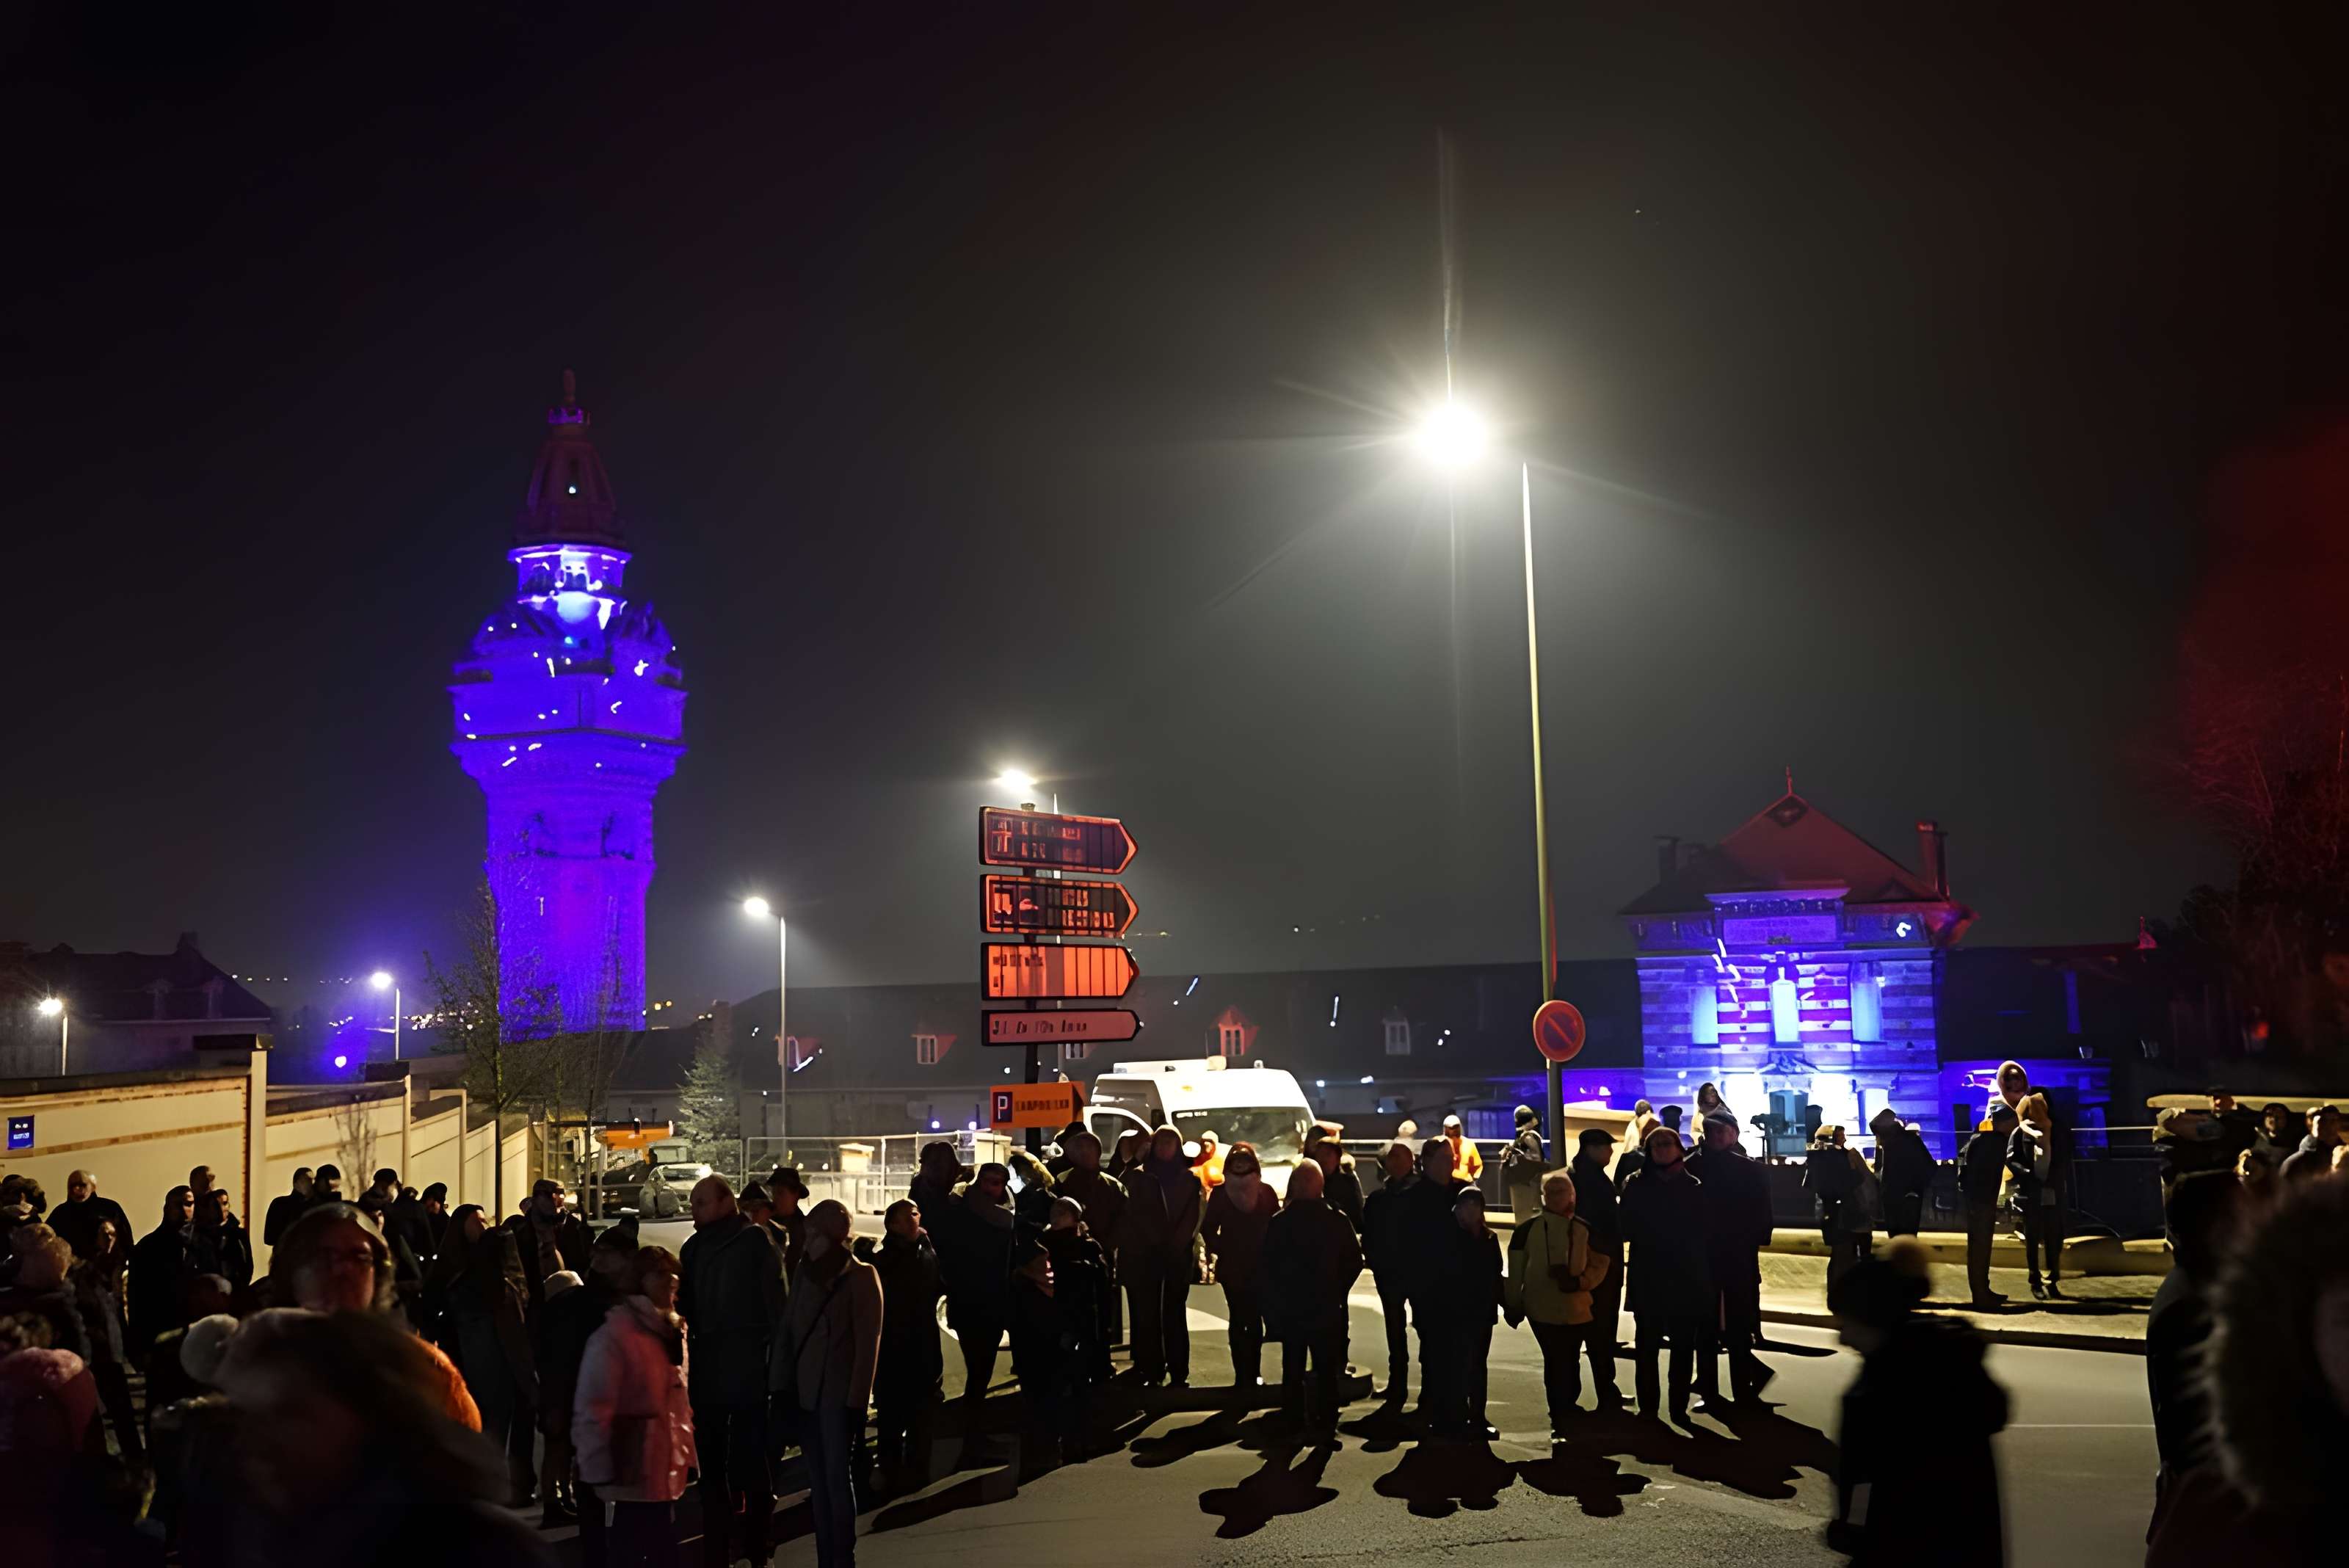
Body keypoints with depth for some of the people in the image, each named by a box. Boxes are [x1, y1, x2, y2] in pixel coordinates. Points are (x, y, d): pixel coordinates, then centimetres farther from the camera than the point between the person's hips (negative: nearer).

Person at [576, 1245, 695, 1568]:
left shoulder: (675, 1332, 11)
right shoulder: (614, 1336, -15)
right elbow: (592, 1409, -16)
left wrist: (688, 1455, 16)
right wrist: (596, 1474, -15)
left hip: (668, 1472, 8)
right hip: (635, 1474, -8)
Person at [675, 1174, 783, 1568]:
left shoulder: (755, 1242, -4)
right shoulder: (694, 1246, 13)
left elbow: (776, 1301, -9)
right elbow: (686, 1304, 16)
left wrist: (777, 1356, -16)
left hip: (746, 1366, -6)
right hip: (705, 1368, 6)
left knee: (750, 1461, -1)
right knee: (711, 1461, 10)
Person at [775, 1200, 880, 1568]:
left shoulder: (861, 1277, -7)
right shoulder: (804, 1273, 8)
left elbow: (868, 1343, -10)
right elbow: (788, 1330, 9)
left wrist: (858, 1400, -14)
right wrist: (782, 1384, 2)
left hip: (839, 1395, -5)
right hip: (805, 1393, 5)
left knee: (838, 1476, -5)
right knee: (818, 1480, 8)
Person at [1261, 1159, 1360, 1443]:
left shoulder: (1279, 1223, -7)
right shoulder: (1337, 1221, -7)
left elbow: (1267, 1268, -4)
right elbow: (1355, 1261, -1)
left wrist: (1271, 1308, 4)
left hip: (1289, 1308, 1)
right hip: (1326, 1307, -1)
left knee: (1293, 1369, 14)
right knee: (1326, 1371, 5)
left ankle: (1293, 1423, 17)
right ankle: (1325, 1427, 0)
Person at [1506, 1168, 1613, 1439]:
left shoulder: (1583, 1228, 4)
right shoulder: (1528, 1228, -1)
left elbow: (1600, 1264, 4)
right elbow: (1516, 1270, 0)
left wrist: (1579, 1282, -13)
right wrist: (1513, 1305, -1)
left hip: (1577, 1309, 2)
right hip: (1542, 1310, -2)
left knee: (1569, 1365, 10)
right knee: (1556, 1365, 5)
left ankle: (1564, 1415, 22)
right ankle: (1561, 1418, 15)